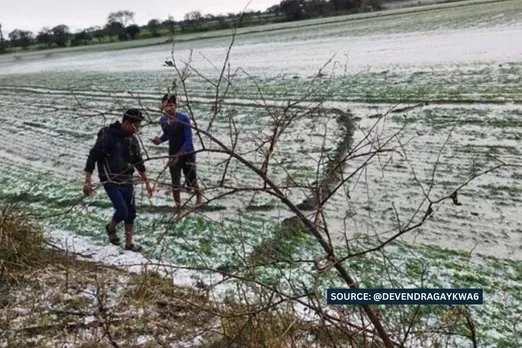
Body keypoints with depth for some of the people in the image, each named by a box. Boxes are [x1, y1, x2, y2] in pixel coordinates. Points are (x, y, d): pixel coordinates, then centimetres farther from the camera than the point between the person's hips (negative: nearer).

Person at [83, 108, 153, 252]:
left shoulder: (133, 140, 5)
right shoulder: (107, 136, -16)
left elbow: (138, 162, 16)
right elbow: (92, 157, -15)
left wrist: (147, 183, 18)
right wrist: (87, 181, -18)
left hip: (127, 182, 7)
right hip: (111, 182, -6)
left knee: (131, 213, 7)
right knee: (122, 211, -13)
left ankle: (129, 244, 22)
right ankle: (111, 228, 20)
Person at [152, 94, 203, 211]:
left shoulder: (184, 119, -21)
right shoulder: (162, 120, -5)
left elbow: (188, 140, -21)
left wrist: (178, 155, -27)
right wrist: (159, 140, -9)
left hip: (187, 154, -4)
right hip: (172, 154, 4)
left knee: (190, 184, 2)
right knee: (175, 184, 6)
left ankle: (199, 196, 37)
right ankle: (177, 206, 26)